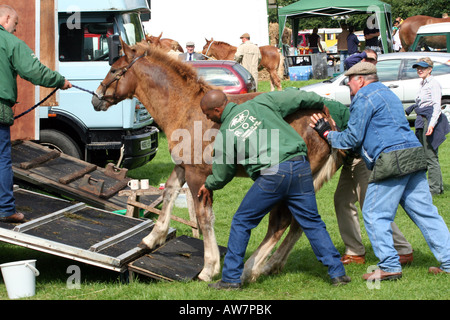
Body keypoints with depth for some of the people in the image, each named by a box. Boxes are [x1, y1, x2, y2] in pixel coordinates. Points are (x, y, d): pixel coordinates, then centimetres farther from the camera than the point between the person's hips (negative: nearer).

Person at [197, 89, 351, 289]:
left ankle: (231, 278, 14)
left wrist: (209, 186, 39)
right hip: (300, 166, 4)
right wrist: (321, 103, 37)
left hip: (271, 175, -4)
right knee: (312, 223, 12)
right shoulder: (259, 103, 14)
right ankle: (337, 272, 9)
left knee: (241, 222, 12)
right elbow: (298, 97, 18)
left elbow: (222, 175, 17)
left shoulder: (224, 135, 7)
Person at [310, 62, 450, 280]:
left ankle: (390, 267, -3)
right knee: (424, 212, 9)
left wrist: (326, 133, 10)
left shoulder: (364, 98, -3)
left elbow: (352, 138, -4)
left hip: (391, 161, -9)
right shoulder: (386, 94, 27)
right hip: (415, 155, 9)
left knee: (375, 214, -1)